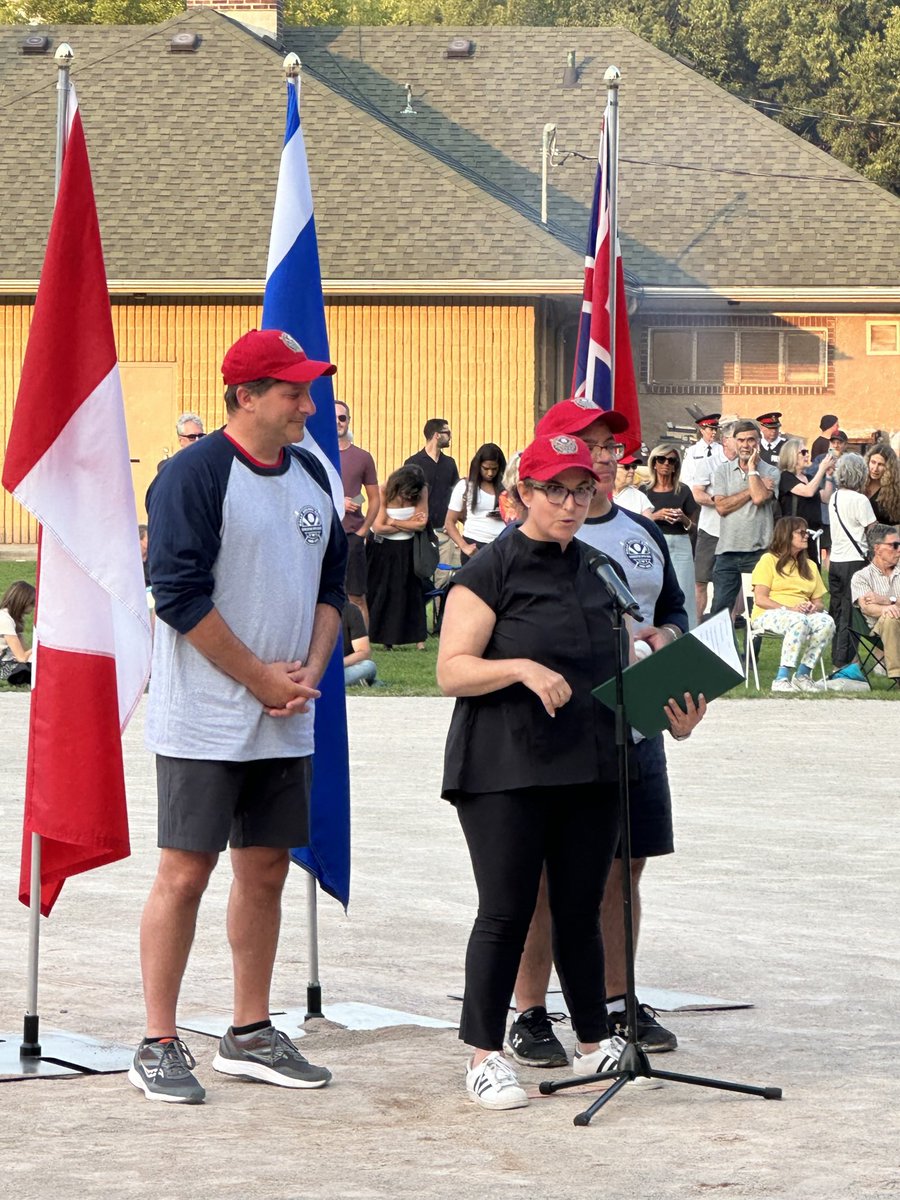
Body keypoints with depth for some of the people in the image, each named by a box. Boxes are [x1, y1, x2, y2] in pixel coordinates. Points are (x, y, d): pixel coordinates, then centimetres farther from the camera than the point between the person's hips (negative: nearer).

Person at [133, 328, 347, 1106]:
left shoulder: (309, 474, 11)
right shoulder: (195, 476, -13)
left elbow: (331, 582, 17)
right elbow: (179, 594, -17)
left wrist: (310, 669, 0)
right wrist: (261, 678, -13)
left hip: (285, 723, 7)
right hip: (205, 719, -7)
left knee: (266, 872, 11)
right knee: (185, 872, -5)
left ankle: (251, 1035, 20)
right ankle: (158, 1046, 0)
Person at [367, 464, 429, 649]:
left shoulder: (422, 492, -10)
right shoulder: (384, 492, -17)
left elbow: (421, 524, -15)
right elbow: (378, 527, -21)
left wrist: (392, 522, -15)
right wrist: (409, 524, -16)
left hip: (406, 550, 2)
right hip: (381, 549, -2)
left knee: (410, 592, 2)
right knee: (378, 592, 3)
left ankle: (417, 638, 2)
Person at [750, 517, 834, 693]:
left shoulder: (810, 566, 23)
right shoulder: (769, 560, 4)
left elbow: (819, 602, 18)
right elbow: (760, 599, -6)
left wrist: (815, 607, -8)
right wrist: (789, 609, -19)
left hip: (802, 614, 5)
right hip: (767, 616, -5)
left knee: (827, 622, -28)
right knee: (798, 621, -39)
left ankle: (803, 675, -24)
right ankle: (782, 679, -42)